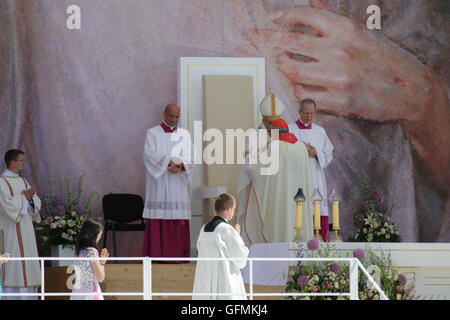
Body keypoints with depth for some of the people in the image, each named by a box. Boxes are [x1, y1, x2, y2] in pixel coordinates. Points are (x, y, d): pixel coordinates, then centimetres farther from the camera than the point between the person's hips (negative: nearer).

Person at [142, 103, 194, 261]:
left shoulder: (184, 135, 14)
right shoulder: (152, 133, 7)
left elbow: (189, 158, 3)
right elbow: (149, 155, -7)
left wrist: (180, 165, -19)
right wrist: (169, 164, -19)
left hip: (178, 185, 2)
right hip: (158, 184, -2)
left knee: (179, 224, -3)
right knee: (157, 224, -8)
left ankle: (177, 257, -3)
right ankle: (156, 256, -9)